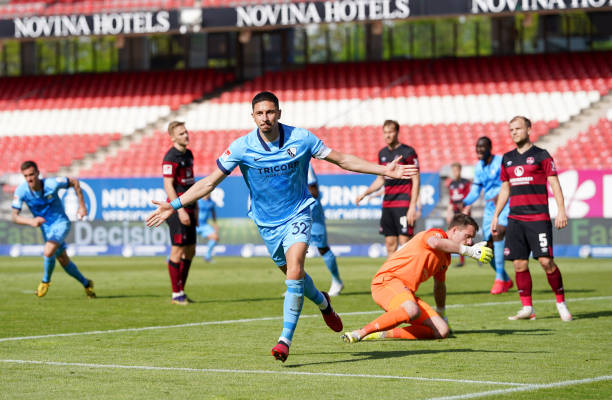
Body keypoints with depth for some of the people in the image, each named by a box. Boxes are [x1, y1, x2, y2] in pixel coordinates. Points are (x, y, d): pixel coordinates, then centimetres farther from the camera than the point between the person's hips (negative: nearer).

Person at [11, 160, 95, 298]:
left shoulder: (51, 184, -26)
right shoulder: (21, 191, -19)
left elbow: (74, 182, -9)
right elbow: (14, 216, -20)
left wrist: (82, 206, -9)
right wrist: (31, 221, -40)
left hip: (61, 222, -4)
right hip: (46, 228, 4)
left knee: (48, 252, -27)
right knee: (63, 260, 12)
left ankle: (46, 281, 0)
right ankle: (86, 284, 35)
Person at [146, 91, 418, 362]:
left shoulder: (301, 139, -12)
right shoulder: (241, 147, -14)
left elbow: (342, 160, -1)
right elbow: (210, 182, -8)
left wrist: (385, 170, -5)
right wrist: (174, 205, -16)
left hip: (297, 215, -2)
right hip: (266, 222, 2)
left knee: (294, 272, -22)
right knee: (291, 274, 14)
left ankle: (285, 340, -19)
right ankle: (322, 302, 48)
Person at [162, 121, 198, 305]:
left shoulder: (188, 154, 15)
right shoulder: (171, 157, -13)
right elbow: (168, 186, -18)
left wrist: (195, 208, 21)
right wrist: (180, 210, -23)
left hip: (188, 209, 9)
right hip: (178, 209, -9)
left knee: (190, 252, 11)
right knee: (178, 251, -6)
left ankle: (181, 290, 17)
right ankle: (176, 294, -1)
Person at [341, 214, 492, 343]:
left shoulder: (446, 258, 22)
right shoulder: (435, 233, -6)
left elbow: (439, 285, 38)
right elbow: (435, 242, -33)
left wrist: (441, 314, 48)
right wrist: (468, 251, -32)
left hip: (408, 293, 9)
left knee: (442, 331, -8)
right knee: (412, 311, -41)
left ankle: (384, 334, -8)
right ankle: (360, 333, -30)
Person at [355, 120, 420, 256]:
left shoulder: (408, 152, -6)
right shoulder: (382, 153, 14)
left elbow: (416, 181, -8)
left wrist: (413, 206, -15)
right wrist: (364, 194, 11)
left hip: (404, 203, -6)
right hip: (387, 203, 6)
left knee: (404, 242, -10)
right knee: (390, 243, 6)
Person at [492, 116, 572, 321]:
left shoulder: (541, 155, 0)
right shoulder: (507, 159, 15)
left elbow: (554, 184, -3)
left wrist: (561, 211, -13)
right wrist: (495, 216, 19)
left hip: (538, 218, -5)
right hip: (515, 218, 5)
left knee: (546, 261, -11)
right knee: (520, 264, 0)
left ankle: (561, 302, 4)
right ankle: (527, 308, 6)